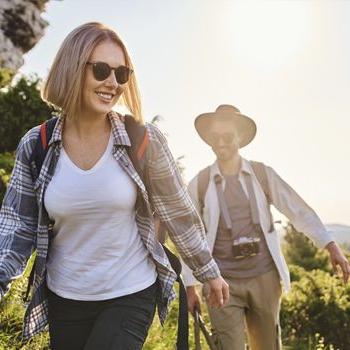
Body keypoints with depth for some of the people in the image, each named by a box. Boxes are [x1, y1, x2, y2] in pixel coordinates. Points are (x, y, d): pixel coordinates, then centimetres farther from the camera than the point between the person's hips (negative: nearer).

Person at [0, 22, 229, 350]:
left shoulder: (144, 141, -11)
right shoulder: (35, 145, -6)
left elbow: (179, 212, -2)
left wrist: (209, 273, 6)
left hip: (132, 295, -2)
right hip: (64, 299, 3)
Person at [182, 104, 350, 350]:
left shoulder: (263, 174, 2)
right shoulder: (199, 184, -1)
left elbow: (299, 211, 2)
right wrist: (190, 287, 3)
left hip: (264, 278, 2)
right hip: (222, 283, -2)